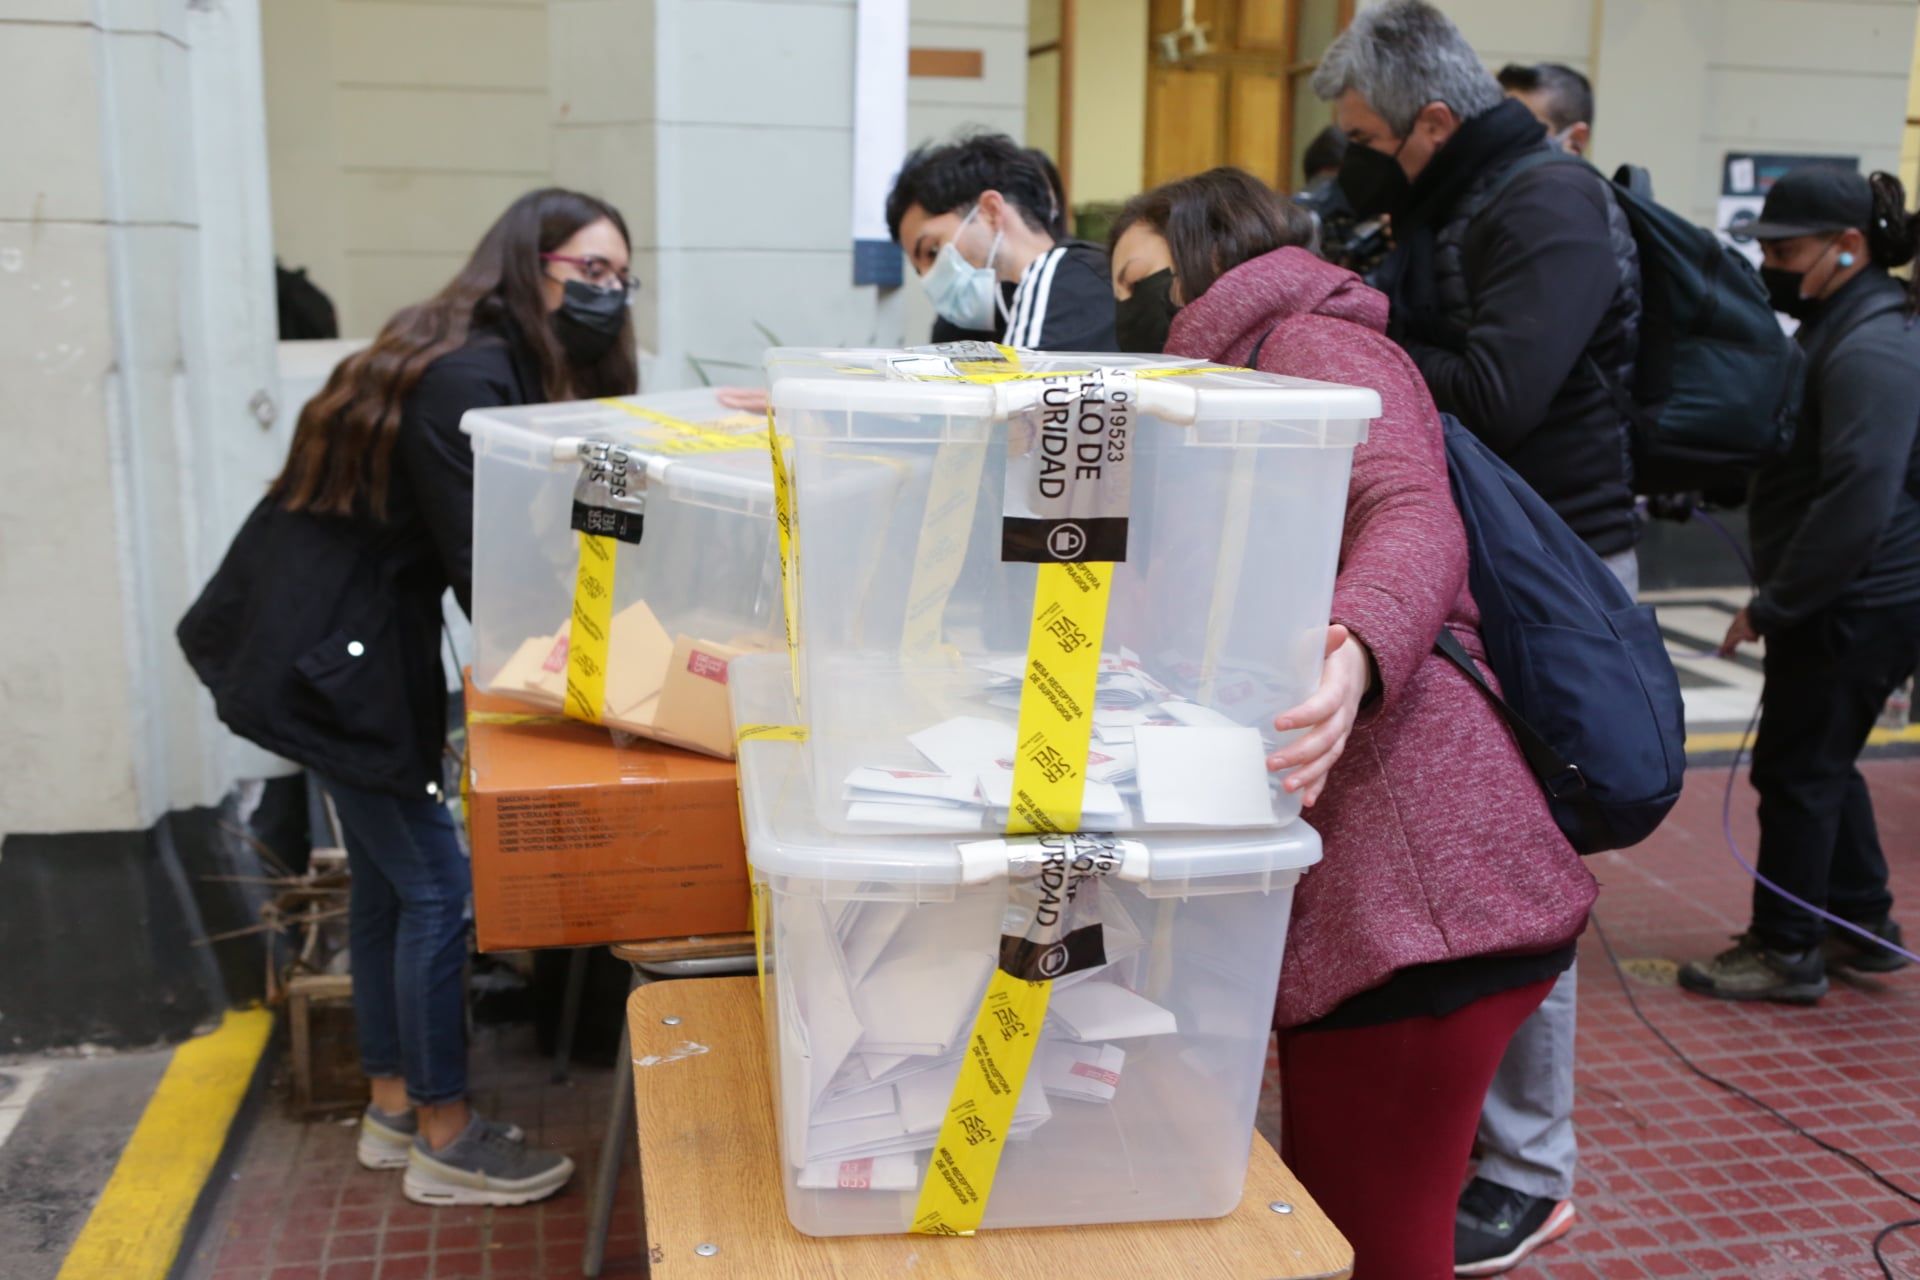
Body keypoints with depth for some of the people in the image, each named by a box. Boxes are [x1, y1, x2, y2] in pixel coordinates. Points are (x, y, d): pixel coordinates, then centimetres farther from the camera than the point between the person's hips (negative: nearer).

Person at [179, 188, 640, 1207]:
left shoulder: (493, 367, 9)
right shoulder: (468, 379, -22)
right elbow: (484, 570, -23)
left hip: (342, 641, 10)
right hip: (333, 655, -10)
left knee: (386, 879, 16)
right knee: (436, 887, -4)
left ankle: (395, 1108, 29)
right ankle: (446, 1141, 9)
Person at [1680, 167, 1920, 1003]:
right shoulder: (1840, 329, 15)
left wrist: (1772, 604, -21)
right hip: (1851, 600, 10)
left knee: (1796, 768, -1)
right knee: (1824, 762, 18)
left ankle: (1785, 952, 10)